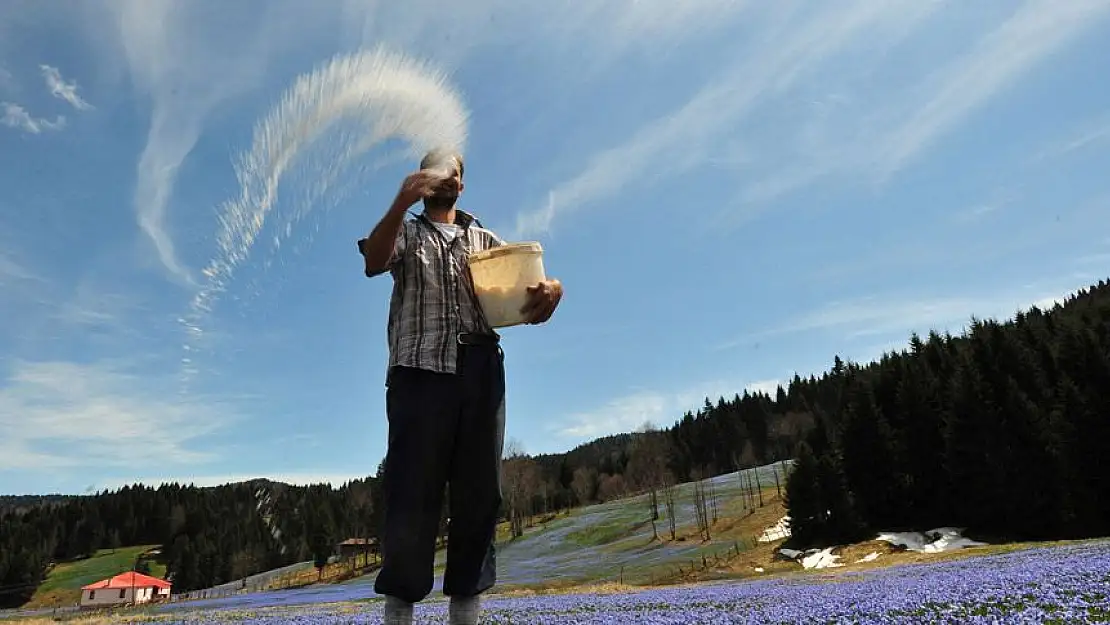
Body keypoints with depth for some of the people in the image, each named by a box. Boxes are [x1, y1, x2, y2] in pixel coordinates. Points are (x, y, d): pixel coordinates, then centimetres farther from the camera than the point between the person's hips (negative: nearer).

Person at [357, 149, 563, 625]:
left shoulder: (483, 239, 25)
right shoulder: (407, 233, 19)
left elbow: (526, 275, 13)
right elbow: (373, 263, -3)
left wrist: (551, 287, -12)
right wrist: (402, 202, -19)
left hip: (481, 371, 3)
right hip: (421, 369, -2)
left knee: (479, 491, 0)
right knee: (413, 489, -6)